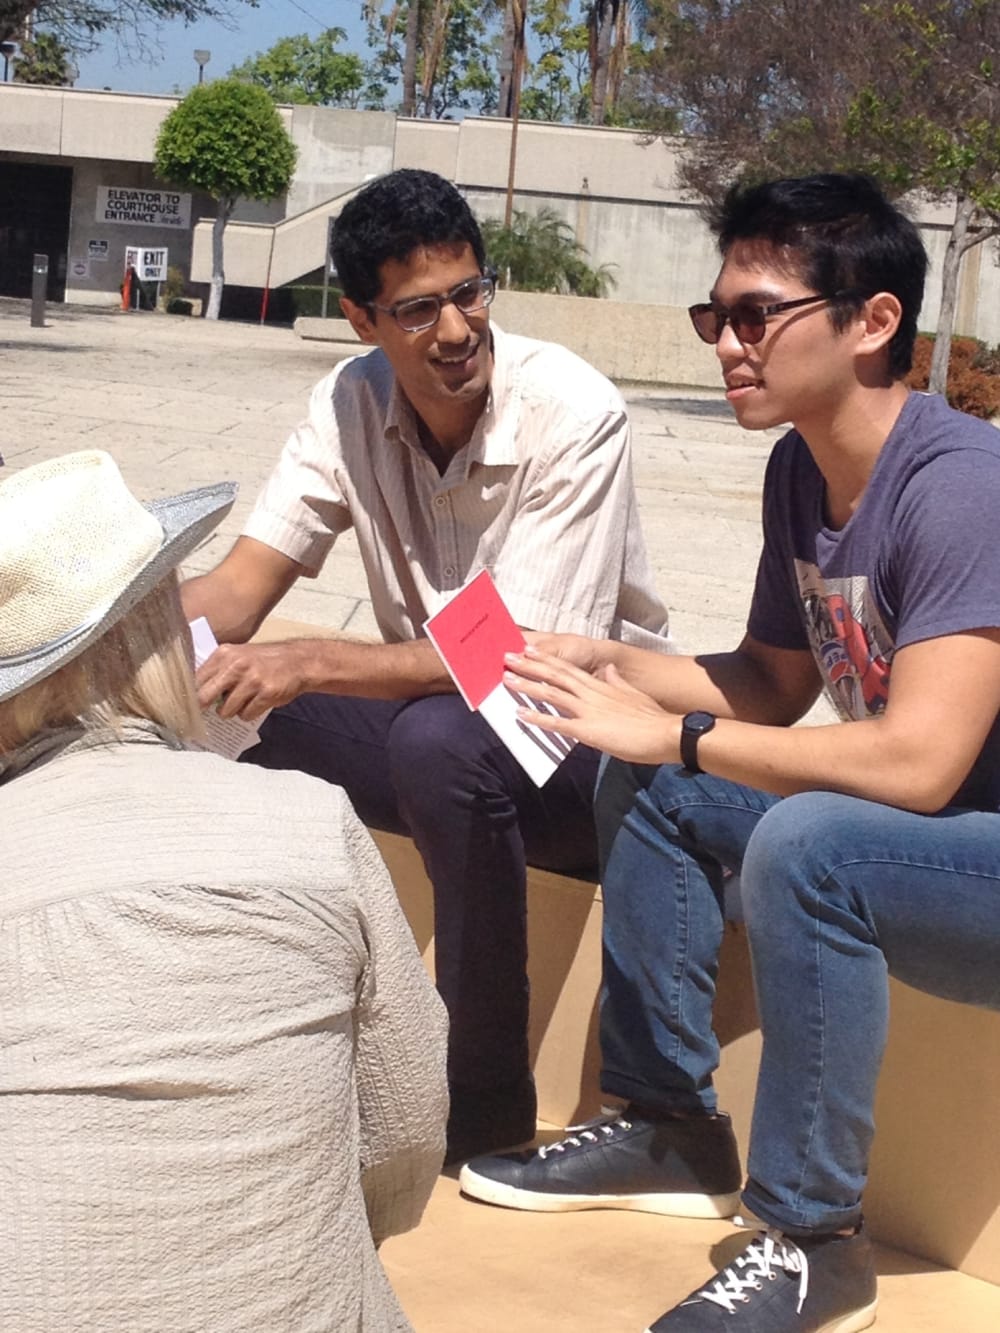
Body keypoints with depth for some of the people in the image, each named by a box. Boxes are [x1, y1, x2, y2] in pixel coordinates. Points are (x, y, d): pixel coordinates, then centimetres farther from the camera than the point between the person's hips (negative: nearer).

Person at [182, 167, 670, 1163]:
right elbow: (239, 589, -9)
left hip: (581, 727, -5)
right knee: (213, 711, -14)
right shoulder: (351, 403, -6)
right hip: (433, 700, 5)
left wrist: (310, 664, -36)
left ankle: (486, 1093, -19)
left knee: (440, 737, -37)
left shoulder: (572, 414, -22)